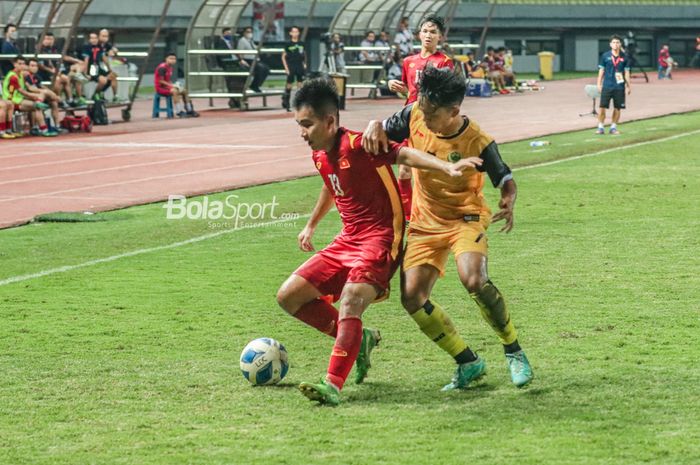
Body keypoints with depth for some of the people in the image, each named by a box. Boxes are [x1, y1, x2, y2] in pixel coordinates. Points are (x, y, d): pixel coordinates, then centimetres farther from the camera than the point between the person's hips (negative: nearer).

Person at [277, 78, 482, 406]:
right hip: (348, 240, 9)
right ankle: (358, 340, 16)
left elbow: (404, 154, -31)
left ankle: (333, 386, -34)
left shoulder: (357, 145, -18)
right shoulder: (320, 154, 7)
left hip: (381, 237, -9)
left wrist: (447, 168, -47)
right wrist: (311, 225, 42)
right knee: (289, 297, 4)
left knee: (351, 299, -31)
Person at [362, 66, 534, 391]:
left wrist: (508, 202, -31)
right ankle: (468, 363, 5)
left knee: (474, 281, -31)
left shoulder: (478, 143, -20)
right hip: (425, 222, 5)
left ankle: (514, 352, -9)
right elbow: (386, 130, 8)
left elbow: (506, 180, -8)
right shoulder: (414, 116, -10)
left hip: (465, 218, -5)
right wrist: (375, 128, -17)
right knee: (412, 297, -10)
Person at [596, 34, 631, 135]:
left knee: (617, 108, 4)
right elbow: (601, 70, 5)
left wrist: (628, 85, 4)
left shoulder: (624, 57, 4)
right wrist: (599, 84, 1)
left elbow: (626, 72, 8)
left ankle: (613, 127, 15)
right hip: (607, 86, -1)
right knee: (602, 107, -5)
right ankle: (601, 127, 3)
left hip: (619, 86, 1)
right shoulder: (605, 56, 2)